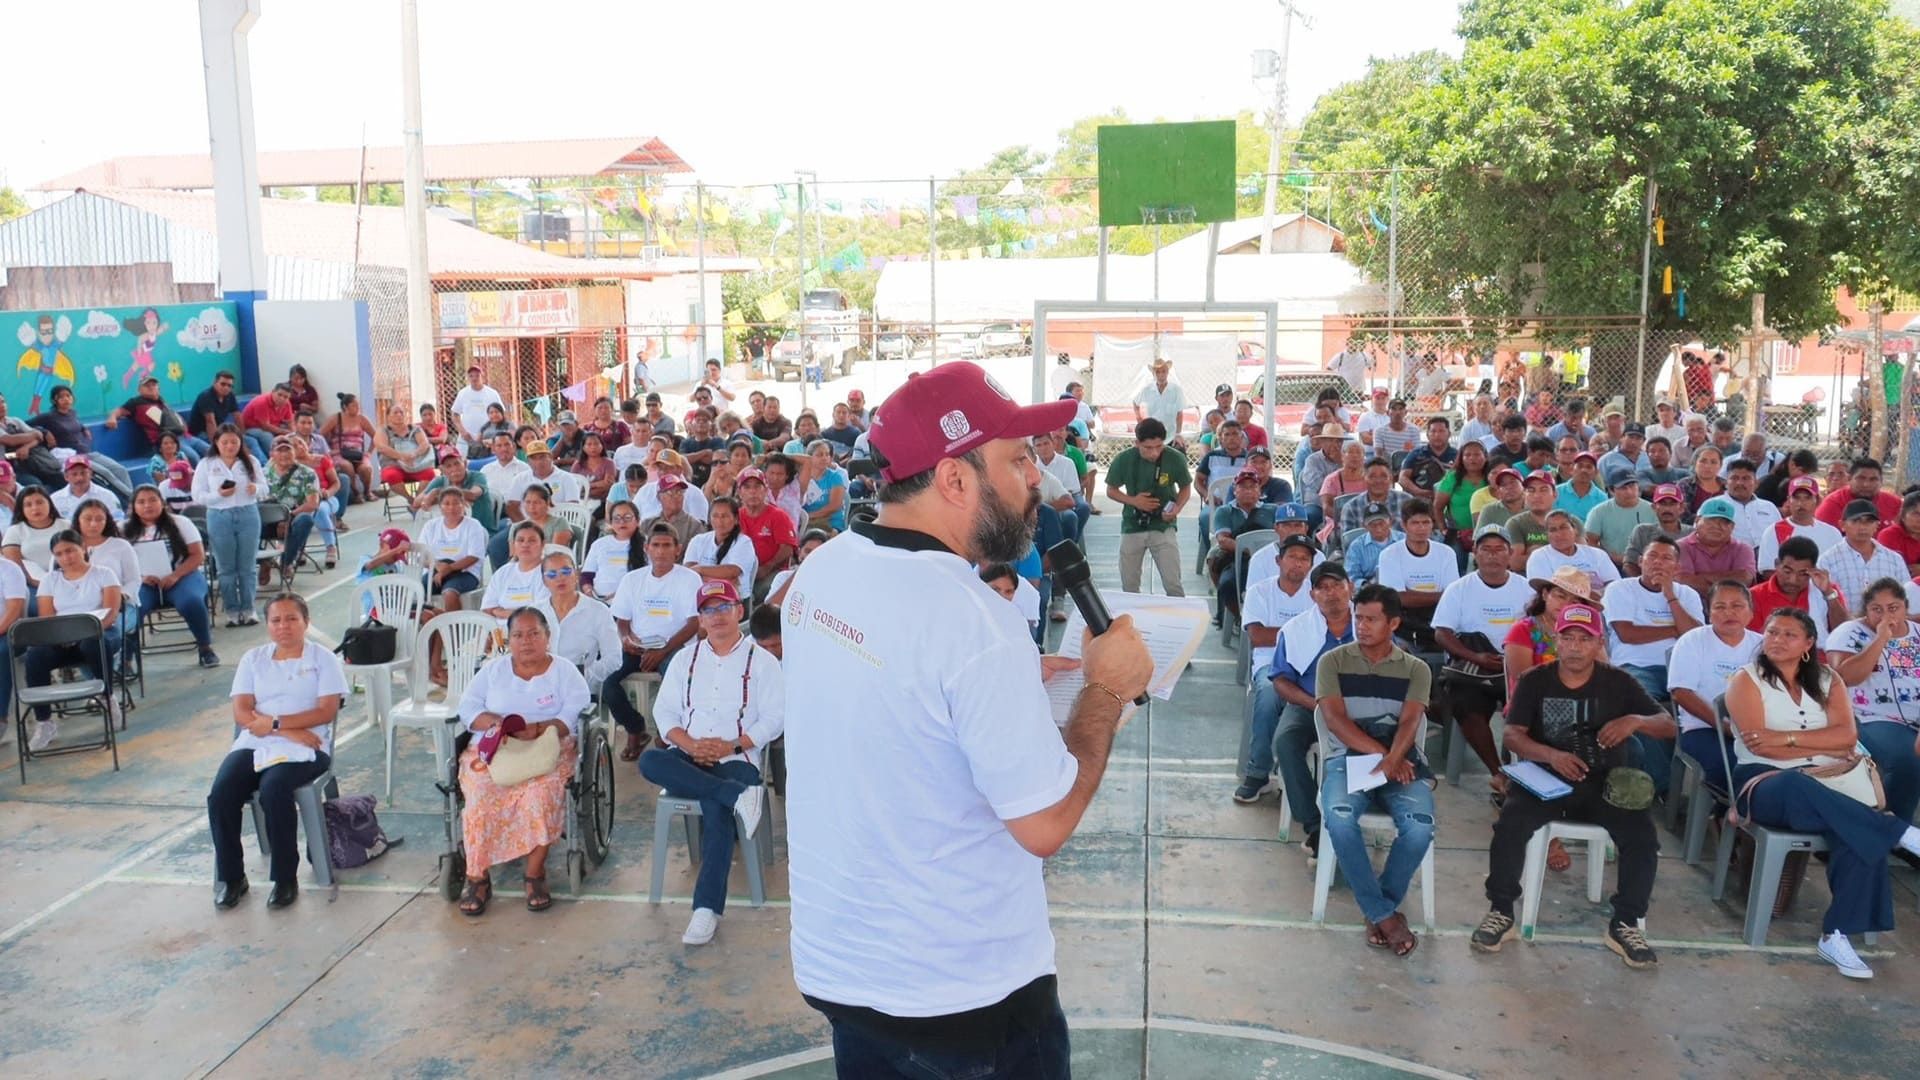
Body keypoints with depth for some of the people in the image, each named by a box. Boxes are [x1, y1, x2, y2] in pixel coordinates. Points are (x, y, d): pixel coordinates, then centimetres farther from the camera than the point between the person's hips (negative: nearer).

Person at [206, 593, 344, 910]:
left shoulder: (323, 658, 7)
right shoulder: (253, 658, 16)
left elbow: (327, 711, -5)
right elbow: (242, 713, 3)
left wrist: (274, 723, -12)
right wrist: (289, 731, -12)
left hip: (303, 750, -4)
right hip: (253, 744, 4)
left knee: (273, 789, -33)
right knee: (220, 795, -23)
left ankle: (285, 879, -17)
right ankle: (230, 877, -3)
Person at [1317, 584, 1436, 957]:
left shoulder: (1416, 669, 11)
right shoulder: (1333, 661, 8)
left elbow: (1409, 722, -5)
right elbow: (1335, 719, -4)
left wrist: (1392, 759, -25)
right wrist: (1381, 753, -15)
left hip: (1400, 760, 1)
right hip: (1347, 758, -1)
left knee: (1420, 825, -29)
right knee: (1339, 818, -33)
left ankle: (1379, 907, -5)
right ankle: (1384, 913, -17)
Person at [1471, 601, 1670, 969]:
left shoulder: (1618, 683, 2)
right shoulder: (1534, 682, 0)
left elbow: (1669, 725, 2)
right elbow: (1513, 736, -8)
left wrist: (1635, 721, -21)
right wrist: (1552, 755, -28)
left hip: (1603, 783, 1)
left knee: (1643, 837, -24)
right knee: (1510, 825, -28)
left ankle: (1625, 924, -4)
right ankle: (1501, 913, -11)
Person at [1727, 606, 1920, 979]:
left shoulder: (1827, 680, 15)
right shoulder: (1747, 680, 3)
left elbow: (1847, 735, -1)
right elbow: (1761, 747, -10)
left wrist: (1787, 738, -12)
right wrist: (1826, 747, -7)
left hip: (1827, 783, 4)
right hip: (1765, 781, -3)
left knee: (1859, 832, -30)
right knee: (1798, 786, -42)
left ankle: (1837, 934, -25)